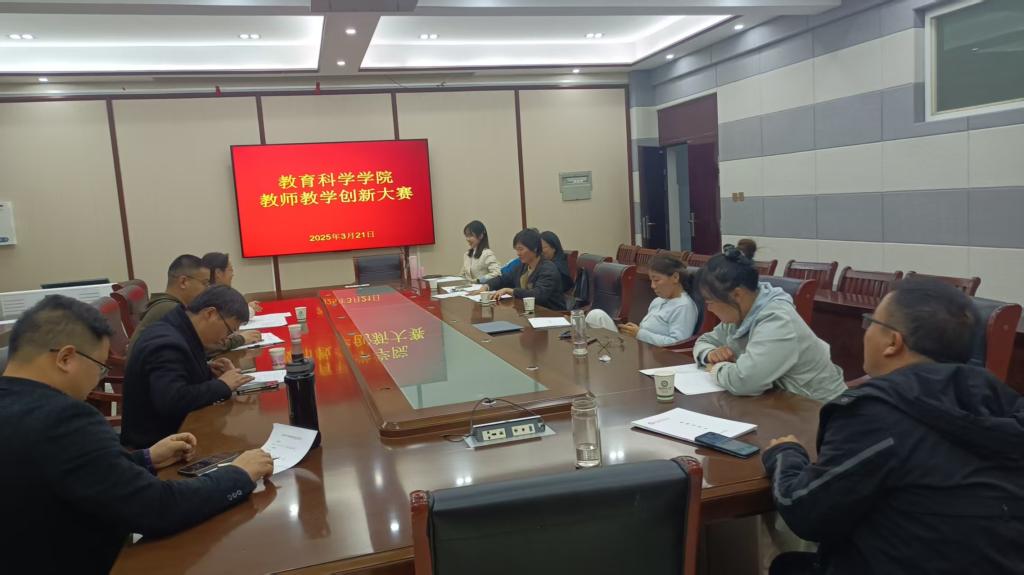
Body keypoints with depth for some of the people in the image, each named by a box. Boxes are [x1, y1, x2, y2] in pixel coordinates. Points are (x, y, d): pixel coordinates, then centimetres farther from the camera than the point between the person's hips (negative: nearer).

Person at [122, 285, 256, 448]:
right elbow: (173, 402, -35)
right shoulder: (167, 344, -24)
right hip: (156, 443, -9)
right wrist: (222, 385, -23)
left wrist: (208, 372, 2)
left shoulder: (178, 330, 5)